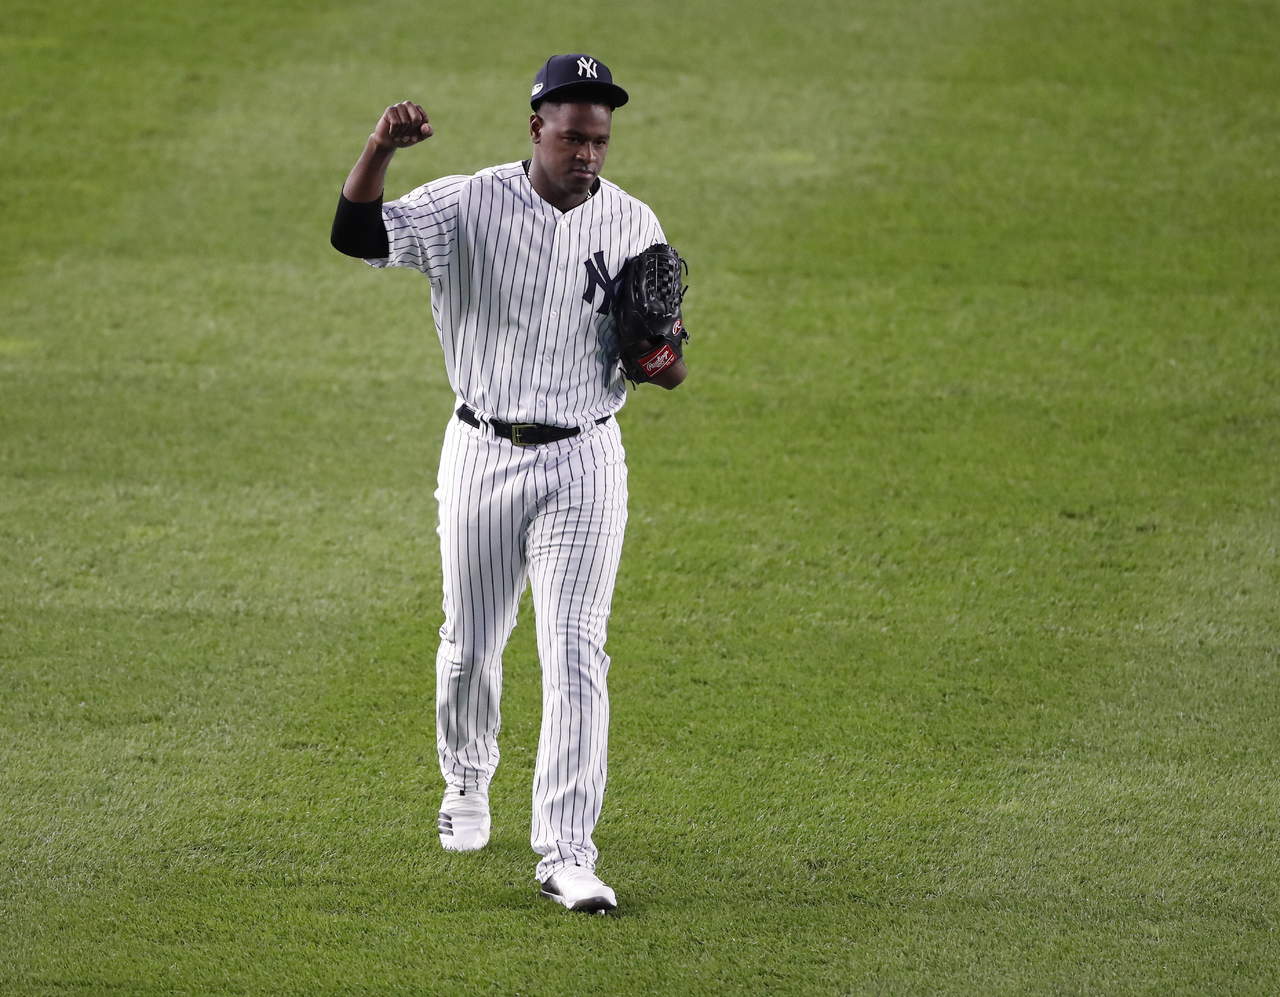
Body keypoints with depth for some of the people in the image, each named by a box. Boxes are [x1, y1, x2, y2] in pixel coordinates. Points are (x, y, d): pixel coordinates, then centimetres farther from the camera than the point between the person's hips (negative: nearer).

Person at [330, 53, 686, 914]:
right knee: (471, 644, 13)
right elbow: (357, 235, -20)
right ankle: (467, 780, 41)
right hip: (483, 456, 0)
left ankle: (565, 851, -9)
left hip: (585, 463, 0)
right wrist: (380, 150, -37)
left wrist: (663, 360, -16)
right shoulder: (469, 206, -8)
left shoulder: (634, 225, -1)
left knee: (576, 655, -8)